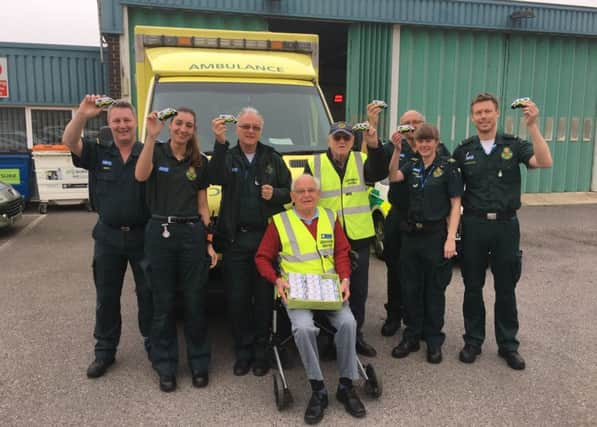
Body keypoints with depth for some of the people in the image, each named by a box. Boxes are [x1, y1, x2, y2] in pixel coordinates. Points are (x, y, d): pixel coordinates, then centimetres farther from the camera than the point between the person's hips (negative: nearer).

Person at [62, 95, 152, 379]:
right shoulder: (98, 153, 1)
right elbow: (69, 142, -15)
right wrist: (82, 114, -31)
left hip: (142, 235, -2)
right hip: (108, 236, 2)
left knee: (148, 294, 9)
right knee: (106, 297, 13)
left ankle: (153, 345, 27)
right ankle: (104, 351, 28)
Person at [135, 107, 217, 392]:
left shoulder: (200, 162, 8)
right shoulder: (157, 152, 1)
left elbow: (202, 206, 9)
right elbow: (141, 176, -21)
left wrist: (209, 242, 3)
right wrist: (151, 136, -26)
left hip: (192, 234, 2)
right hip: (160, 233, -2)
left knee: (195, 303, 8)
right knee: (163, 303, 7)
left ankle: (199, 363, 23)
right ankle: (165, 367, 21)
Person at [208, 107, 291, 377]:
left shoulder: (273, 159, 10)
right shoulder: (227, 157, 6)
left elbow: (290, 191, 12)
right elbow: (215, 178, -16)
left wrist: (275, 194, -10)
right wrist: (220, 142, -27)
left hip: (267, 237, 1)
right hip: (235, 239, 0)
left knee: (264, 297, 6)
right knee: (237, 298, 5)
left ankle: (261, 351, 21)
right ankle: (243, 351, 21)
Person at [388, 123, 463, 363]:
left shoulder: (448, 167, -4)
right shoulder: (412, 165, 9)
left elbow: (455, 204, -5)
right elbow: (393, 178, -10)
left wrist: (451, 238, -12)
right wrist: (397, 151, -21)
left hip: (436, 235, -4)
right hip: (411, 234, 4)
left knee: (435, 289, 6)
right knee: (410, 287, 10)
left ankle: (434, 340, 20)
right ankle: (411, 336, 24)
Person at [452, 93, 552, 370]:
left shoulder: (513, 145, 0)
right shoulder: (463, 151, 2)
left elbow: (545, 162, -17)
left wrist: (532, 126, -24)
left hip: (506, 225, 0)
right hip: (473, 225, 1)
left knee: (506, 289, 10)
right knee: (472, 288, 10)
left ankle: (508, 344, 25)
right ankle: (473, 341, 25)